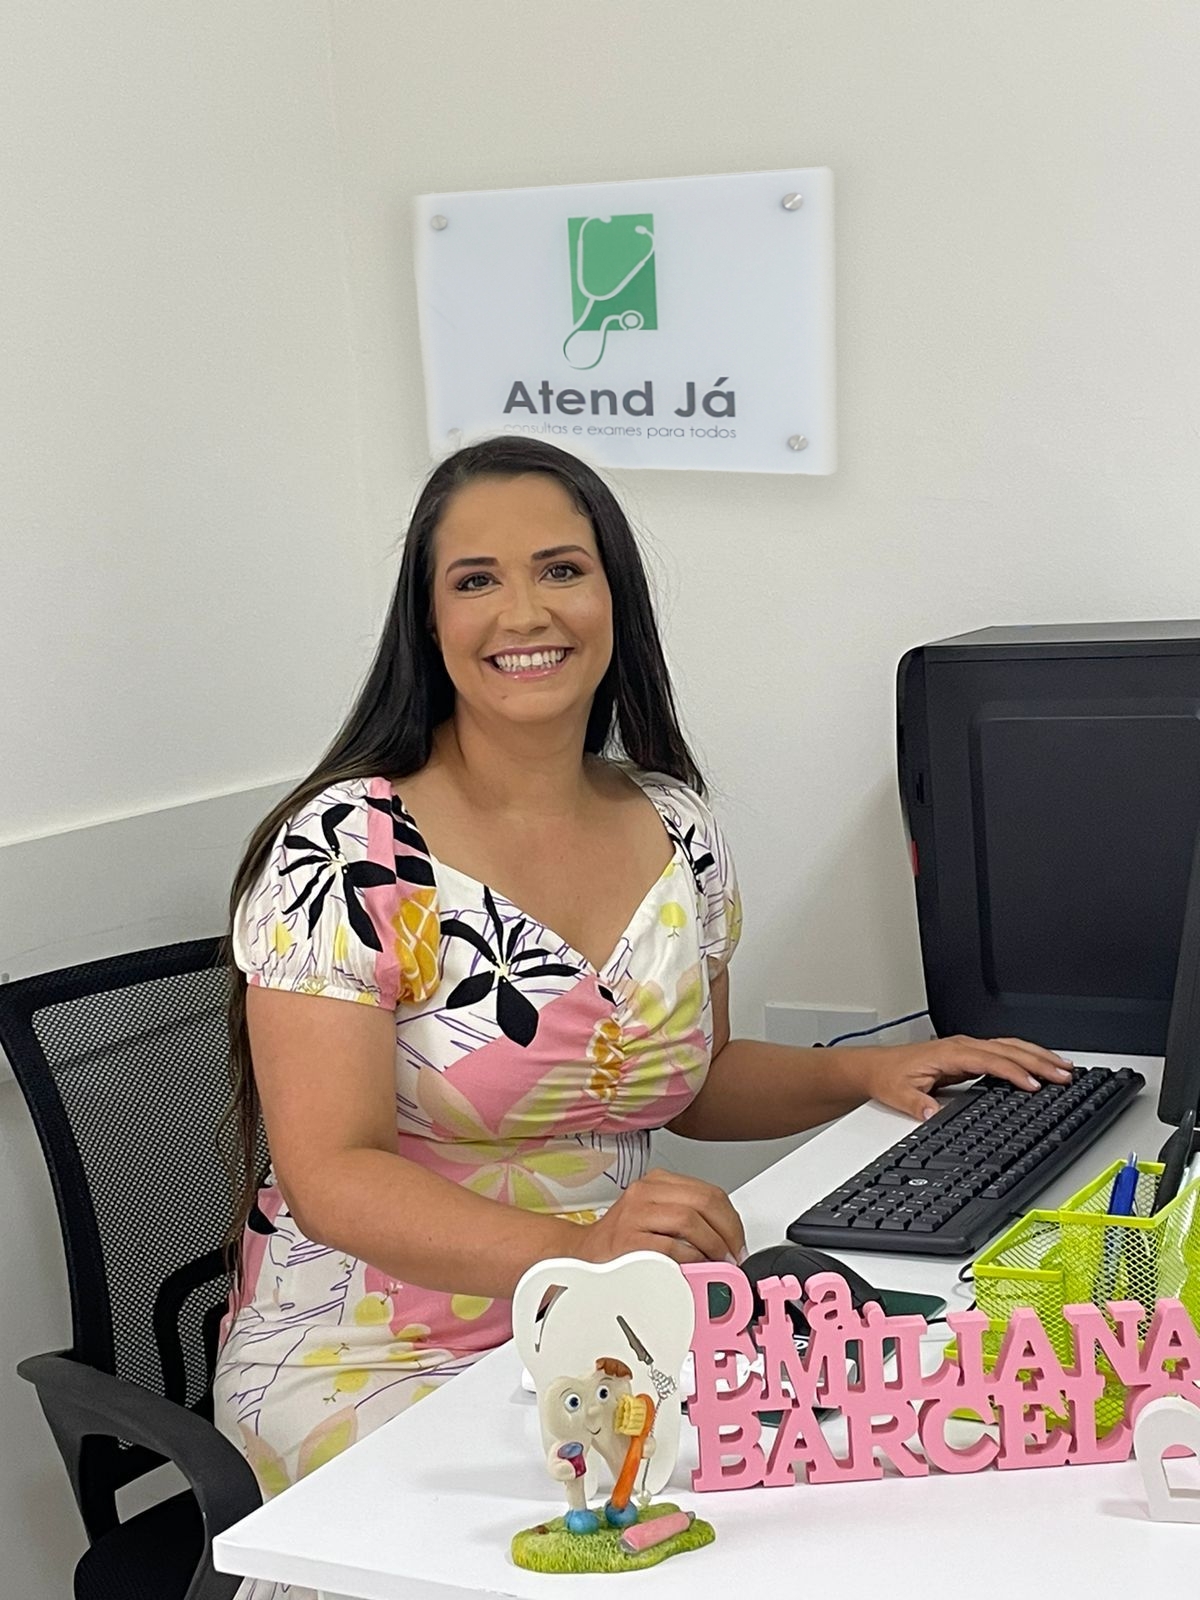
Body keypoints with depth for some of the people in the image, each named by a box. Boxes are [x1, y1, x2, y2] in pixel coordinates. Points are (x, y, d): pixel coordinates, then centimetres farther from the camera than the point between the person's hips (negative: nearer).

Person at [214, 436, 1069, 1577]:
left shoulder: (676, 832, 4)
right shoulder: (345, 853, -14)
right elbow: (331, 1178, -20)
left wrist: (865, 1073, 3)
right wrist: (574, 1248, -35)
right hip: (374, 1365, -5)